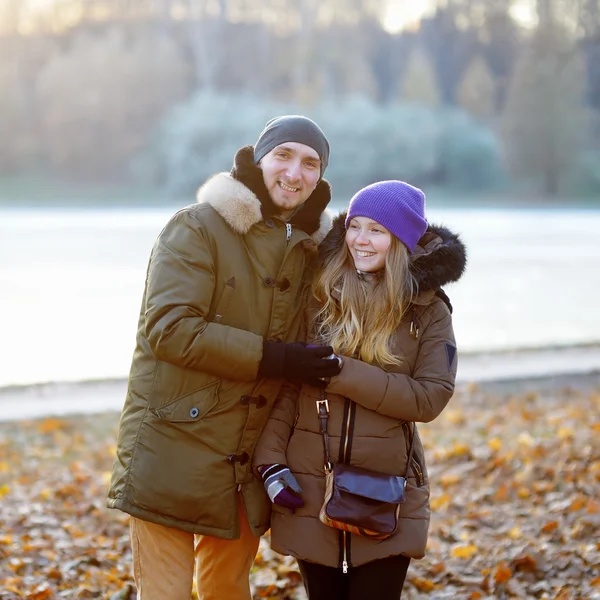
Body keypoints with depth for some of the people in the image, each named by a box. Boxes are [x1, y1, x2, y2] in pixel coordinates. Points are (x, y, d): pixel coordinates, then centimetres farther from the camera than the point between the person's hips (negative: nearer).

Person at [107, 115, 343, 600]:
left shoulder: (309, 248, 12)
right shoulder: (198, 229, -7)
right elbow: (169, 328, -18)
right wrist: (272, 359, -20)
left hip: (246, 465, 6)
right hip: (174, 455, -6)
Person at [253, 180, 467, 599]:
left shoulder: (428, 309, -1)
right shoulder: (318, 297, 2)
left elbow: (430, 397, -11)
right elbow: (285, 386, 2)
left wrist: (343, 373, -18)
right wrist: (270, 458, -9)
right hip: (310, 491, 2)